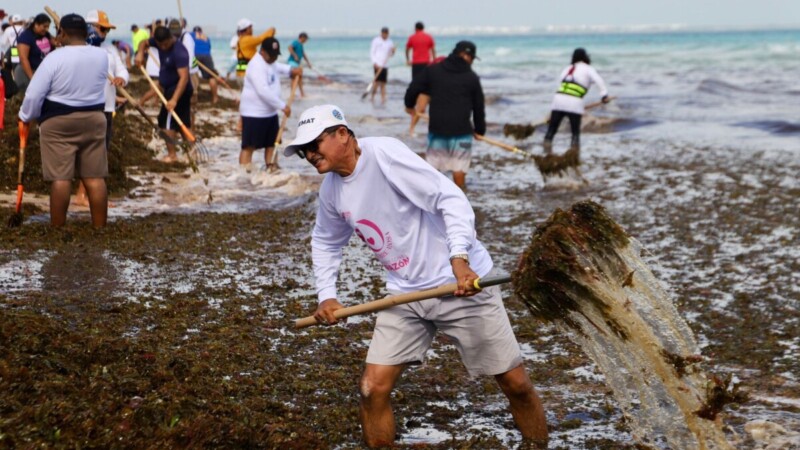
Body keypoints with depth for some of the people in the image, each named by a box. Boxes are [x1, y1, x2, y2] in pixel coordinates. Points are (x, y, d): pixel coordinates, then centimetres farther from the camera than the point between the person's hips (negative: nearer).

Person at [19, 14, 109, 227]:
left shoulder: (55, 58, -14)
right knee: (95, 177, 5)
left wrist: (26, 116, 6)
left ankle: (57, 229, 0)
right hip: (94, 119, 4)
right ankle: (100, 227, 7)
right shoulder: (102, 56, 0)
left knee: (60, 177, -3)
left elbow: (34, 93, -10)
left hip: (58, 122, -4)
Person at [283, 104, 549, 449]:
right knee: (373, 388, -3)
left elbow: (450, 198, -22)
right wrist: (326, 295, 13)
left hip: (461, 283, -6)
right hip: (405, 292, 6)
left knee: (516, 383, 0)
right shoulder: (330, 190, 5)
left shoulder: (383, 153, -18)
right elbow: (325, 242, 25)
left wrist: (459, 258, -33)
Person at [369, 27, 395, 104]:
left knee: (383, 83, 2)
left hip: (385, 65, 4)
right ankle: (372, 96, 1)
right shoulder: (376, 40, 0)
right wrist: (374, 63, -12)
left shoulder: (390, 42, 12)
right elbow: (372, 53, -1)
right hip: (377, 65, -4)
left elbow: (390, 55, 18)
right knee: (377, 81, -13)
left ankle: (383, 98, 0)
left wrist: (392, 52, -5)